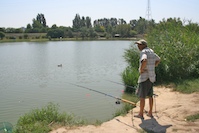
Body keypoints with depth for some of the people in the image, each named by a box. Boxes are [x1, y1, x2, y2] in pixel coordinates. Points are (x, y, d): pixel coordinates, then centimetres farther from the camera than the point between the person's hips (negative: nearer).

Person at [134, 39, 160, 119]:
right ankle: (150, 113, 23)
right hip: (151, 77, 9)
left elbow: (144, 60, -36)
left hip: (145, 77, -9)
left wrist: (141, 69, -22)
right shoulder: (151, 51, 12)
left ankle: (141, 114, 8)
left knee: (142, 96, 0)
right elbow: (158, 60, 27)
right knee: (150, 96, 15)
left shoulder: (143, 52, -15)